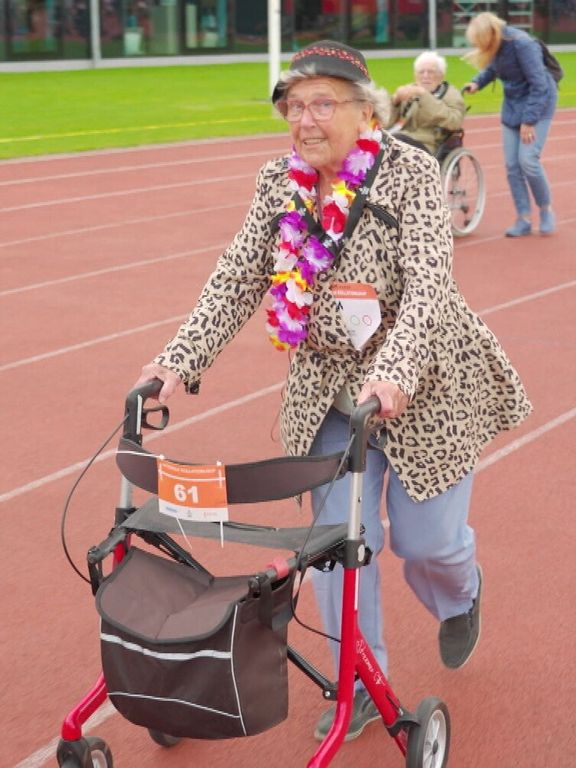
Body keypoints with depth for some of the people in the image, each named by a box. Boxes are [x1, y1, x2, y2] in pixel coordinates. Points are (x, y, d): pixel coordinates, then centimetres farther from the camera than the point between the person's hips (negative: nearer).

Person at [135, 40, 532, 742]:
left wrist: (394, 373, -42)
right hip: (329, 389, 4)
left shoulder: (411, 172, -16)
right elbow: (238, 279, -7)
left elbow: (427, 285, -27)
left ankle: (459, 598, 42)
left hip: (422, 383, -4)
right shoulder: (279, 183, -2)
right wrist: (180, 360, -20)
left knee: (425, 537, 4)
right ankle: (361, 683, 20)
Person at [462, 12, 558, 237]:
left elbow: (538, 85, -24)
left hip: (537, 103, -7)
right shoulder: (495, 45, -8)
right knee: (512, 165, 0)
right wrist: (477, 82, -6)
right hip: (512, 104, 7)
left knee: (528, 160, -15)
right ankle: (524, 219, 9)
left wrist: (529, 121, -23)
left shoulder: (522, 44, -27)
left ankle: (546, 209, 7)